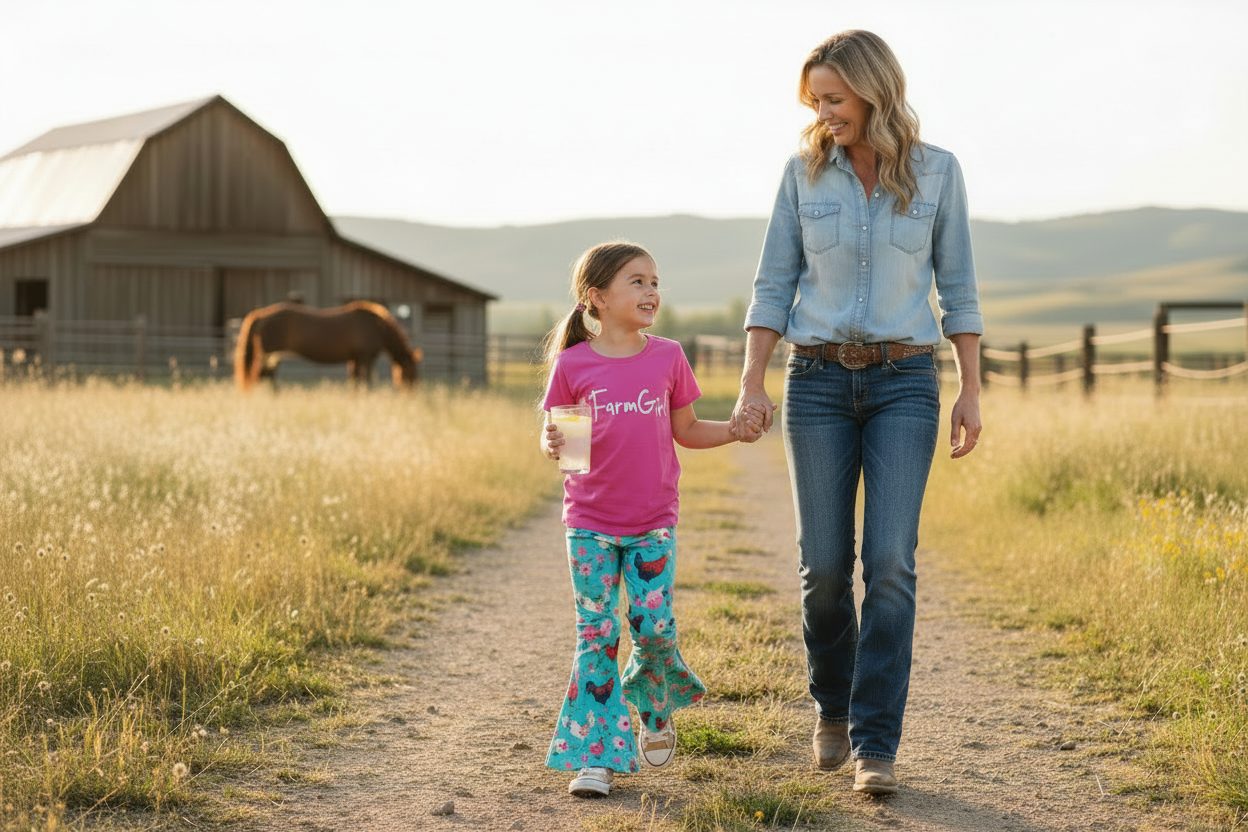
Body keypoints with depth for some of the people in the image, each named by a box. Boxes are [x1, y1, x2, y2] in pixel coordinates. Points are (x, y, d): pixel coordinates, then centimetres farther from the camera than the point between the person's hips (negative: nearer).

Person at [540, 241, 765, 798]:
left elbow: (686, 430, 11)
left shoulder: (667, 358, 1)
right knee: (596, 635, -2)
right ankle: (596, 755, 3)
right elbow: (553, 436, 0)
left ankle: (655, 713, 28)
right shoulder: (573, 365, -5)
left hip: (653, 522, 1)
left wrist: (735, 430, -5)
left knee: (654, 626, -3)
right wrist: (552, 444, -23)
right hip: (590, 525, -1)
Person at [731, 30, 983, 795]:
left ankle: (876, 747, -8)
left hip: (904, 384, -1)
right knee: (825, 565, -1)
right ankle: (833, 705, 26)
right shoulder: (804, 172, 2)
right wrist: (751, 386, -7)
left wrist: (972, 392, 0)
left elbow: (957, 286, 5)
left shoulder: (938, 171, 0)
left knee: (890, 562, -13)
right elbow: (774, 285, 2)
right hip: (819, 381, 1)